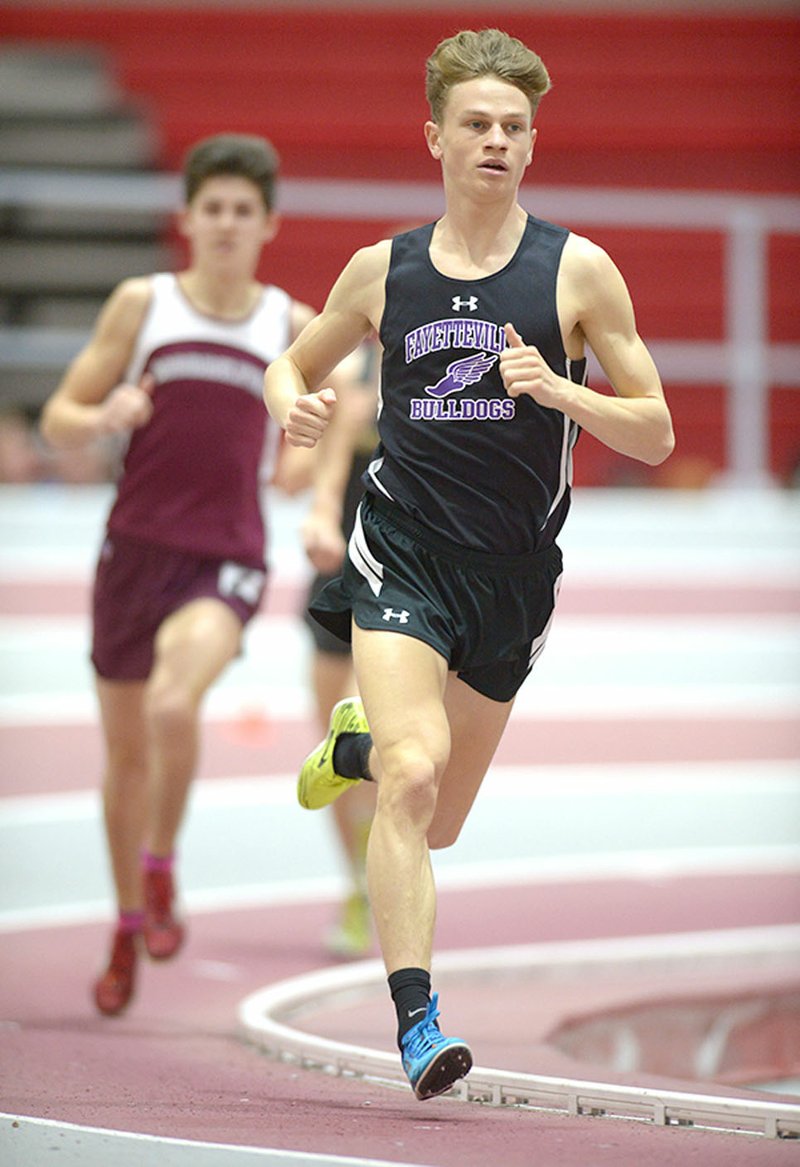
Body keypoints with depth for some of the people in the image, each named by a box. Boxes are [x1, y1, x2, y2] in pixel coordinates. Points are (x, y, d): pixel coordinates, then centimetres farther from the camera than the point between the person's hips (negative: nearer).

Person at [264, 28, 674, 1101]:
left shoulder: (578, 270, -2)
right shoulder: (383, 269, 4)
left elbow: (654, 435, -1)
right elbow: (293, 367, 20)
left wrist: (555, 388, -19)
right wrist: (294, 405, -5)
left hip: (515, 570, 1)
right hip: (404, 548, -1)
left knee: (436, 824, 14)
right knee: (413, 777, -25)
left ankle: (355, 747, 48)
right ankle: (417, 1021, -25)